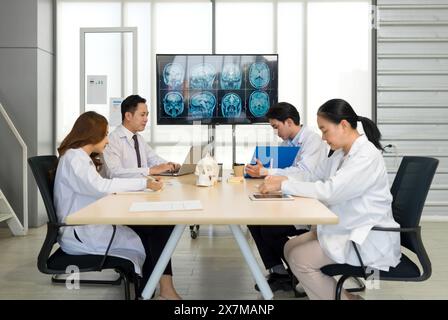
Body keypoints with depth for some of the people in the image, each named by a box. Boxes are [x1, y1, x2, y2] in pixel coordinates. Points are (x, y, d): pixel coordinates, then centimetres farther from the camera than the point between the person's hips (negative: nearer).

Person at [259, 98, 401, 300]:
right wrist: (278, 179, -8)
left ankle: (345, 296, 5)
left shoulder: (366, 156, -20)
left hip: (368, 237, -9)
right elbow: (313, 178, 8)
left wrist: (284, 185, -25)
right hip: (345, 228, 9)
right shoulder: (341, 153, 8)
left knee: (300, 259, -14)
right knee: (291, 248, 3)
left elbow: (330, 191, -29)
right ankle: (336, 293, 14)